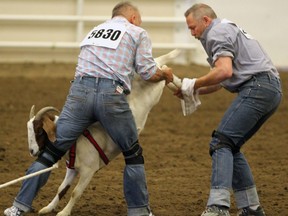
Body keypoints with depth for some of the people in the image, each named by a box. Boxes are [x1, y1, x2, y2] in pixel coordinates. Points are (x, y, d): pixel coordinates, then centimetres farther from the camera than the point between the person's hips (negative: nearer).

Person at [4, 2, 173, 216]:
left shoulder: (95, 31, 31)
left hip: (80, 91, 4)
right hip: (111, 95, -4)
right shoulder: (138, 33, 16)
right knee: (133, 154, 15)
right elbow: (148, 73, 9)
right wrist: (165, 75, 29)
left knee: (52, 150, 7)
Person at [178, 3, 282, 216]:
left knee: (221, 142, -14)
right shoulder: (227, 30, 30)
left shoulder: (217, 33, -2)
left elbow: (224, 71, -18)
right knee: (231, 146, 15)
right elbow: (219, 83, 27)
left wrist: (194, 84, -5)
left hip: (257, 87, -10)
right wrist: (193, 92, 14)